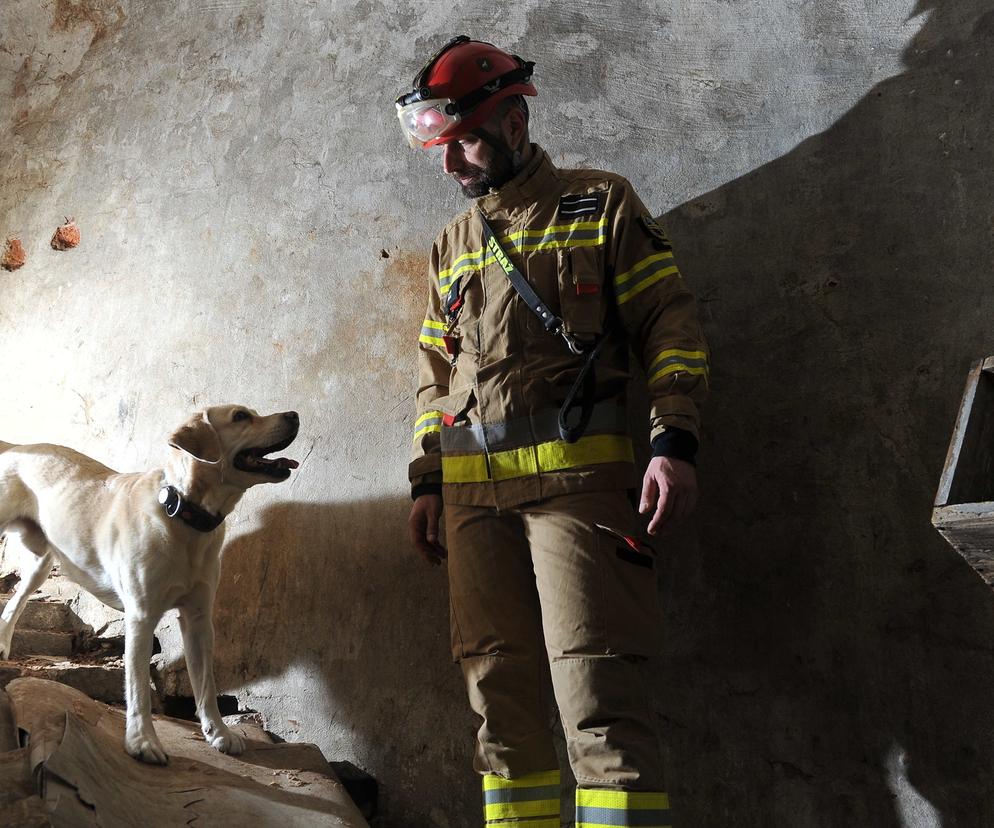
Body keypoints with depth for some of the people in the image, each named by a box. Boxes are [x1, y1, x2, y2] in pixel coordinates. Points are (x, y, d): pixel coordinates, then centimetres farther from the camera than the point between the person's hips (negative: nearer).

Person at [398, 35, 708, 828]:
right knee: (501, 694, 6)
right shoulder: (452, 246, 20)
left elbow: (672, 325, 0)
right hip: (474, 492, 6)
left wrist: (674, 441, -12)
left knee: (597, 690, -10)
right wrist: (426, 483, 14)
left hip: (576, 472, -5)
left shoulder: (601, 204, 5)